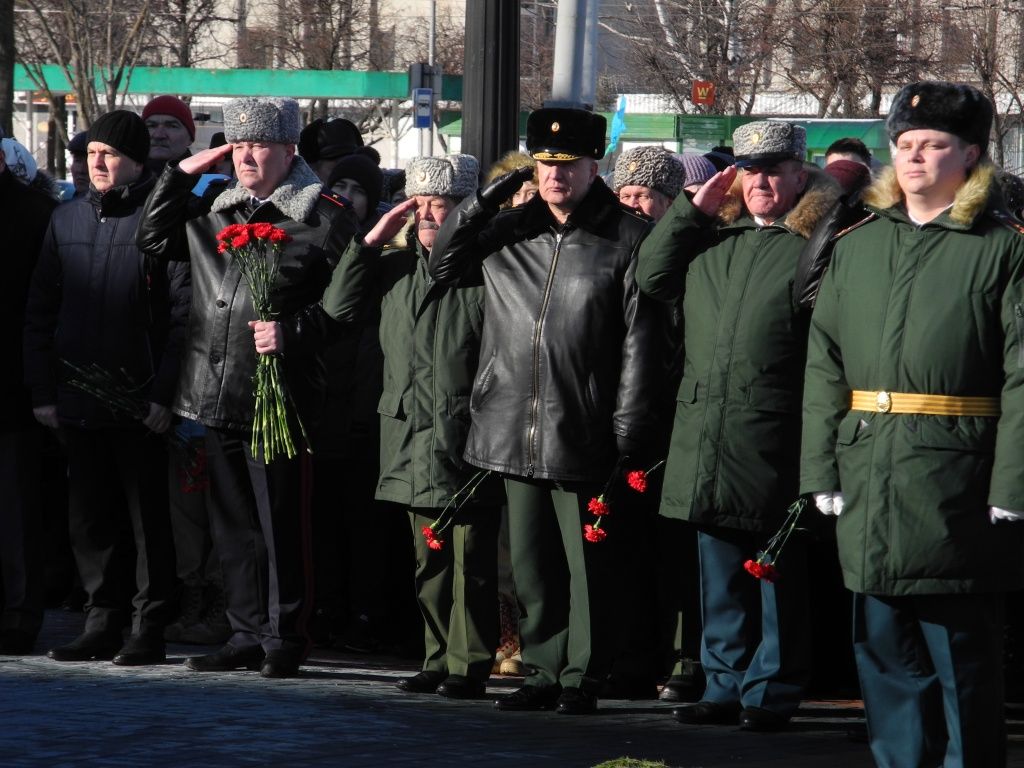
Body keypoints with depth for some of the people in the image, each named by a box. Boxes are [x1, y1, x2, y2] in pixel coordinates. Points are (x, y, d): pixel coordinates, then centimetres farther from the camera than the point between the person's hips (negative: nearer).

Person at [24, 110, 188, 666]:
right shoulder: (67, 220, 12)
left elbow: (183, 312, -9)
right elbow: (40, 312, 13)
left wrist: (165, 391, -14)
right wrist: (42, 389, 6)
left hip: (140, 404, -5)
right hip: (78, 400, 5)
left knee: (148, 517, 0)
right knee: (89, 517, 8)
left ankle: (150, 628, 6)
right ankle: (101, 623, 16)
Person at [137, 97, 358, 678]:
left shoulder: (325, 216, -3)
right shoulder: (214, 209, 16)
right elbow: (155, 239, 22)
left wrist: (293, 331, -19)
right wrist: (181, 174, 13)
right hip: (216, 390, 7)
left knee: (279, 522, -4)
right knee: (233, 522, 11)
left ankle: (283, 637, 5)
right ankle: (247, 634, 19)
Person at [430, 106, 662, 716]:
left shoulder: (627, 237, -4)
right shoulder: (509, 231, 11)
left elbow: (640, 340, -7)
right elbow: (444, 264, 20)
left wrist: (629, 430, -11)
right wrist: (482, 202, 5)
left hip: (583, 432, -5)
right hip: (516, 430, 5)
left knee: (588, 563, 1)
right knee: (531, 562, 12)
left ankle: (583, 676, 9)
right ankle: (544, 670, 21)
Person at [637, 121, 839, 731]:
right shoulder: (712, 237, 17)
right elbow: (652, 278, 13)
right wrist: (693, 209, 7)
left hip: (775, 440, -6)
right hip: (706, 439, 6)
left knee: (780, 578, 1)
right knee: (720, 573, 12)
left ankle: (771, 693, 7)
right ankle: (725, 685, 20)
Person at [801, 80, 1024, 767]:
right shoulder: (856, 245, 13)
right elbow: (824, 366, 12)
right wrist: (821, 471, 4)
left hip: (955, 494, -5)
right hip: (868, 491, 5)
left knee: (962, 656, 1)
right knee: (886, 653, 10)